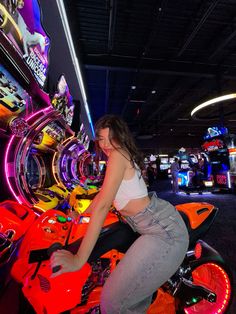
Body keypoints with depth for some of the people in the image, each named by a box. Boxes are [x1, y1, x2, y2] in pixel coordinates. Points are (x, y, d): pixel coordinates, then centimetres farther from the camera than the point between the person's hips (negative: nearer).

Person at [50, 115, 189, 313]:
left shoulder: (118, 155, -18)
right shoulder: (125, 156, 11)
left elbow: (103, 205, -24)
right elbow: (103, 193, 19)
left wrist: (79, 259, -19)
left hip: (164, 232, -10)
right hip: (163, 223, 10)